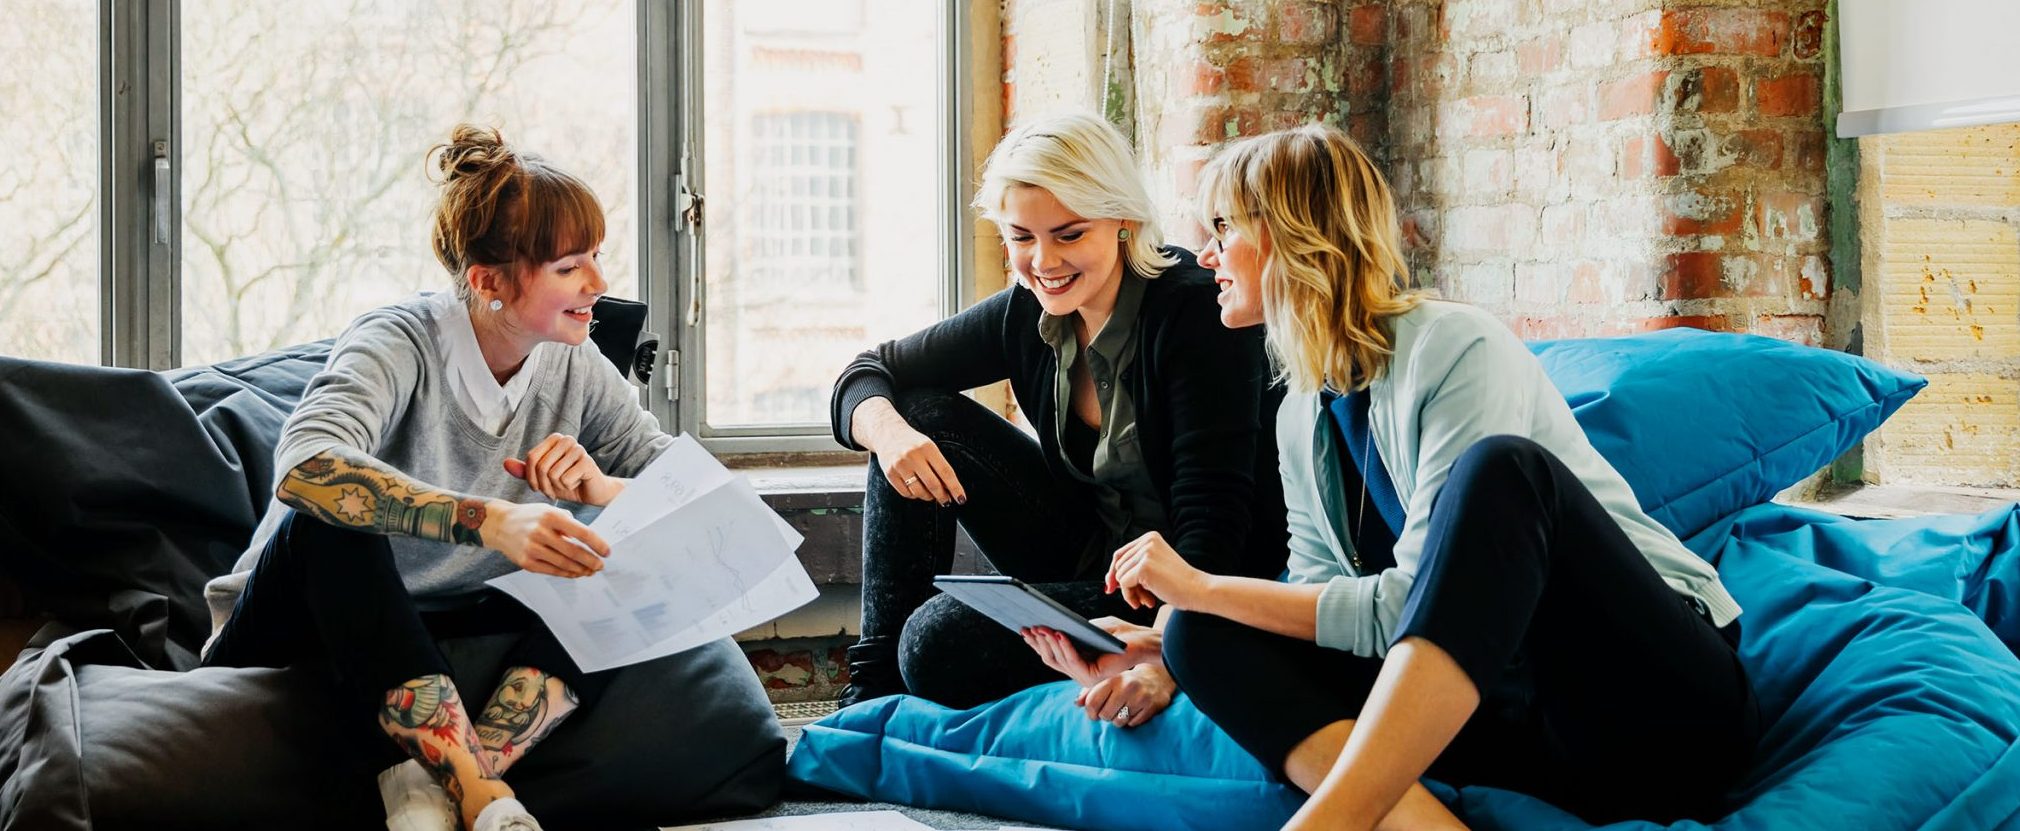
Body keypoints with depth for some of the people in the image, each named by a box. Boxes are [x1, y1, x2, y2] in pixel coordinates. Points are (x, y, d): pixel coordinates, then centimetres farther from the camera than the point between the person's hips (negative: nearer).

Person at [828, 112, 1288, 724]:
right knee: (920, 413, -7)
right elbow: (869, 373, 5)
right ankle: (875, 683, -1)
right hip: (1086, 557, 7)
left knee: (940, 644, -27)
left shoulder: (1196, 312, -21)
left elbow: (1214, 515, -29)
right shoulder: (1029, 314, -2)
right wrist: (889, 431, -21)